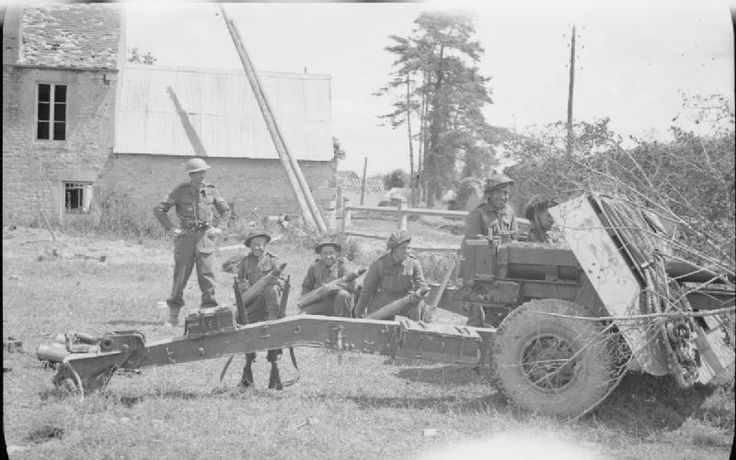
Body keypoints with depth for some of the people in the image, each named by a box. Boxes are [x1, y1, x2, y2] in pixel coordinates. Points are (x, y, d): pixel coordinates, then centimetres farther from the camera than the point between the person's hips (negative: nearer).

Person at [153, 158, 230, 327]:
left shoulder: (211, 190, 5)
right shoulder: (180, 191, -3)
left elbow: (226, 211, 19)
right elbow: (158, 209, -1)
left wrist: (219, 228, 6)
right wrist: (170, 228, -7)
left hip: (205, 237, 2)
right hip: (185, 236, -2)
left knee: (207, 274, -3)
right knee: (181, 276, 2)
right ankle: (174, 313, 11)